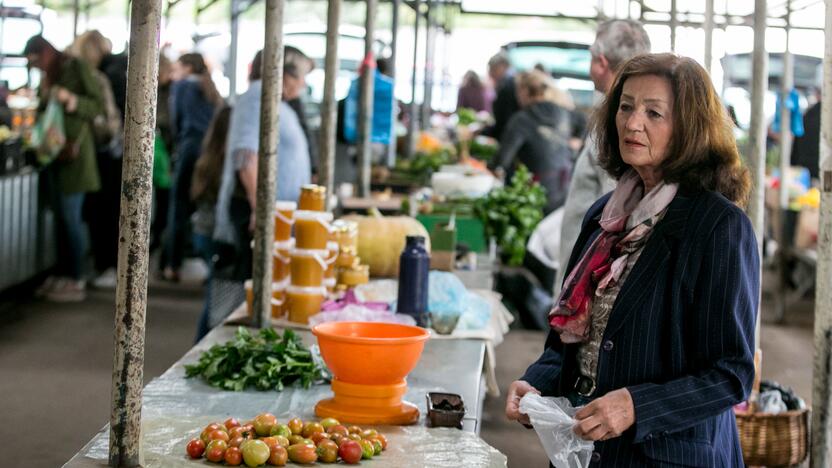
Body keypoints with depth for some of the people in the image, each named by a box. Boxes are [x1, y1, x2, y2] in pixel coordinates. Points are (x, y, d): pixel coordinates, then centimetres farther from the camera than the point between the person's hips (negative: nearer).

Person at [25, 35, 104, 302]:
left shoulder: (77, 68, -5)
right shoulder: (47, 77, 15)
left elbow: (98, 105, -10)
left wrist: (71, 99, -22)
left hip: (73, 151, -7)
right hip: (53, 151, 7)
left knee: (70, 217, -7)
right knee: (60, 217, 8)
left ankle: (77, 282, -4)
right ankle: (62, 275, 13)